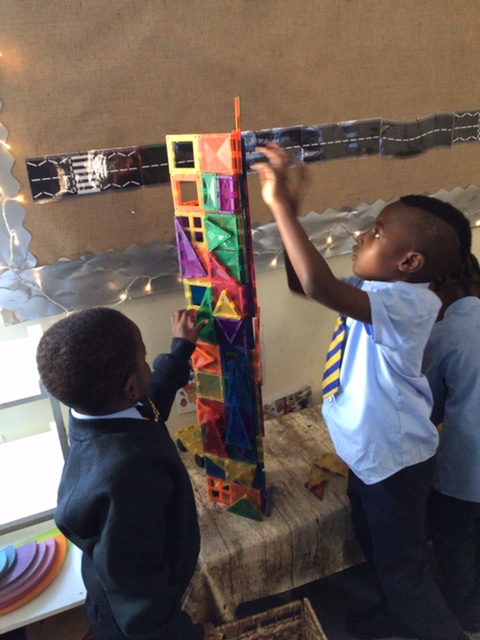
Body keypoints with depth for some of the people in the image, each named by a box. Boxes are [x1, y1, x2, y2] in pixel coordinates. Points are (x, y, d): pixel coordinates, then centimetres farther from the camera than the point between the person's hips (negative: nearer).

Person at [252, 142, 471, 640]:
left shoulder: (408, 303, -30)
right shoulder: (376, 290, -2)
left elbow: (319, 287, -46)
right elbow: (302, 283, 4)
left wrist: (281, 206, -40)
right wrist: (288, 212, -7)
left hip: (394, 457, -9)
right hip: (368, 449, 10)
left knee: (401, 564, 12)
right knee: (374, 545, 29)